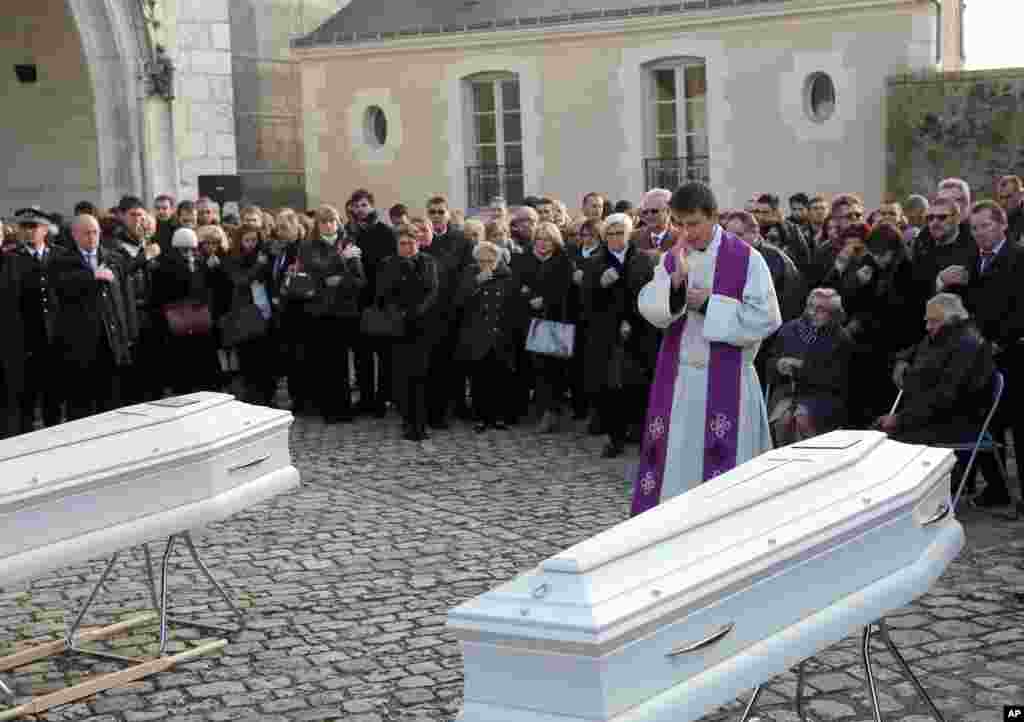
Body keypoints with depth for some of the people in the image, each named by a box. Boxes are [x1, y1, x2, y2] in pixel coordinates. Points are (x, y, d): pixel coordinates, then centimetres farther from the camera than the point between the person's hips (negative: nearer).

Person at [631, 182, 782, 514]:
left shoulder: (746, 259, -6)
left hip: (726, 379, -4)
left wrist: (708, 304, -14)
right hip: (676, 377, 4)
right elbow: (649, 308, -4)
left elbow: (766, 318, -11)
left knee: (722, 465, -1)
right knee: (673, 459, 6)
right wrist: (676, 282, -22)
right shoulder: (672, 258, 8)